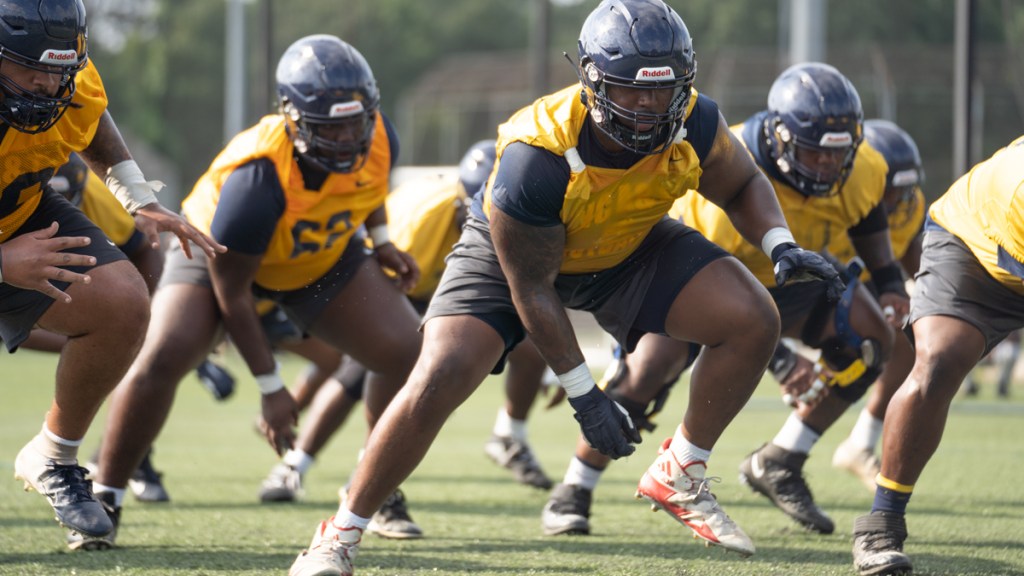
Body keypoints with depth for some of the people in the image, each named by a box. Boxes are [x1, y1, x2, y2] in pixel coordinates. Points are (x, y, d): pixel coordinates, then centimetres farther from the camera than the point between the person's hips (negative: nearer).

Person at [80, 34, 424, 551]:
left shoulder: (377, 140, -27)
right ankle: (105, 498, -9)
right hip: (224, 254, -5)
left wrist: (380, 239, -4)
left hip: (324, 257, 5)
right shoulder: (259, 178, -42)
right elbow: (230, 293, -29)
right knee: (162, 358, -26)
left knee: (409, 356, -9)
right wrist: (270, 386, -24)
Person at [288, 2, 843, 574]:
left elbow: (743, 184, -1)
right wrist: (584, 395, -22)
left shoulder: (693, 125, -26)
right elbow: (530, 289, -26)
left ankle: (680, 476, 4)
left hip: (628, 248, 4)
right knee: (438, 382, -22)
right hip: (513, 252, -4)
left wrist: (782, 244, -22)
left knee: (755, 322, -15)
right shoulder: (537, 160, -39)